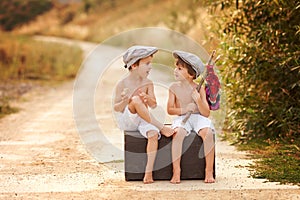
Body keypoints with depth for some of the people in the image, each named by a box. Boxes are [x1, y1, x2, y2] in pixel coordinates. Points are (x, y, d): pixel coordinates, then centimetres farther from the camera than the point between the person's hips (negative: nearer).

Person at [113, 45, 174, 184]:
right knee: (136, 100, -33)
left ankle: (148, 172, -28)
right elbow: (116, 108, -7)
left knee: (153, 134, -30)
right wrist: (124, 102, -29)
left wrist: (148, 99, -25)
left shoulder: (148, 84, 5)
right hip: (126, 120, -3)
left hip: (142, 120, 3)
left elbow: (153, 105, -2)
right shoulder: (122, 84, -6)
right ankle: (161, 128, -29)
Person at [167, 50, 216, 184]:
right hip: (182, 118, 0)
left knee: (208, 133, -32)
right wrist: (184, 109, -14)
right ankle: (176, 172, -30)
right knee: (178, 133, -34)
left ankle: (209, 171, -22)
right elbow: (170, 110, 3)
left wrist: (198, 100, -22)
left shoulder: (199, 89, -1)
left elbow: (206, 113, -4)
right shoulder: (174, 87, 5)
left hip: (198, 117, 0)